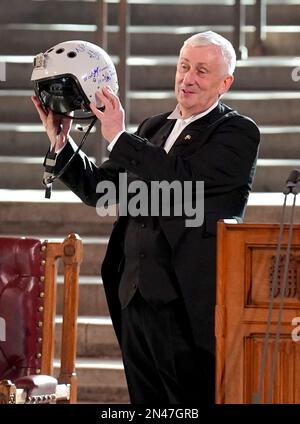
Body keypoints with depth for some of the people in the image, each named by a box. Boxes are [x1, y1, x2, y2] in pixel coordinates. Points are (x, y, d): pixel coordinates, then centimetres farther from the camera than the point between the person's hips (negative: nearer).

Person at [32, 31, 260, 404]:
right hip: (136, 299, 7)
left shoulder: (239, 133, -4)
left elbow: (186, 177, -20)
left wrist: (118, 138, -17)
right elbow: (102, 188, 18)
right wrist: (61, 143, 5)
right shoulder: (153, 128, 17)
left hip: (186, 306, -7)